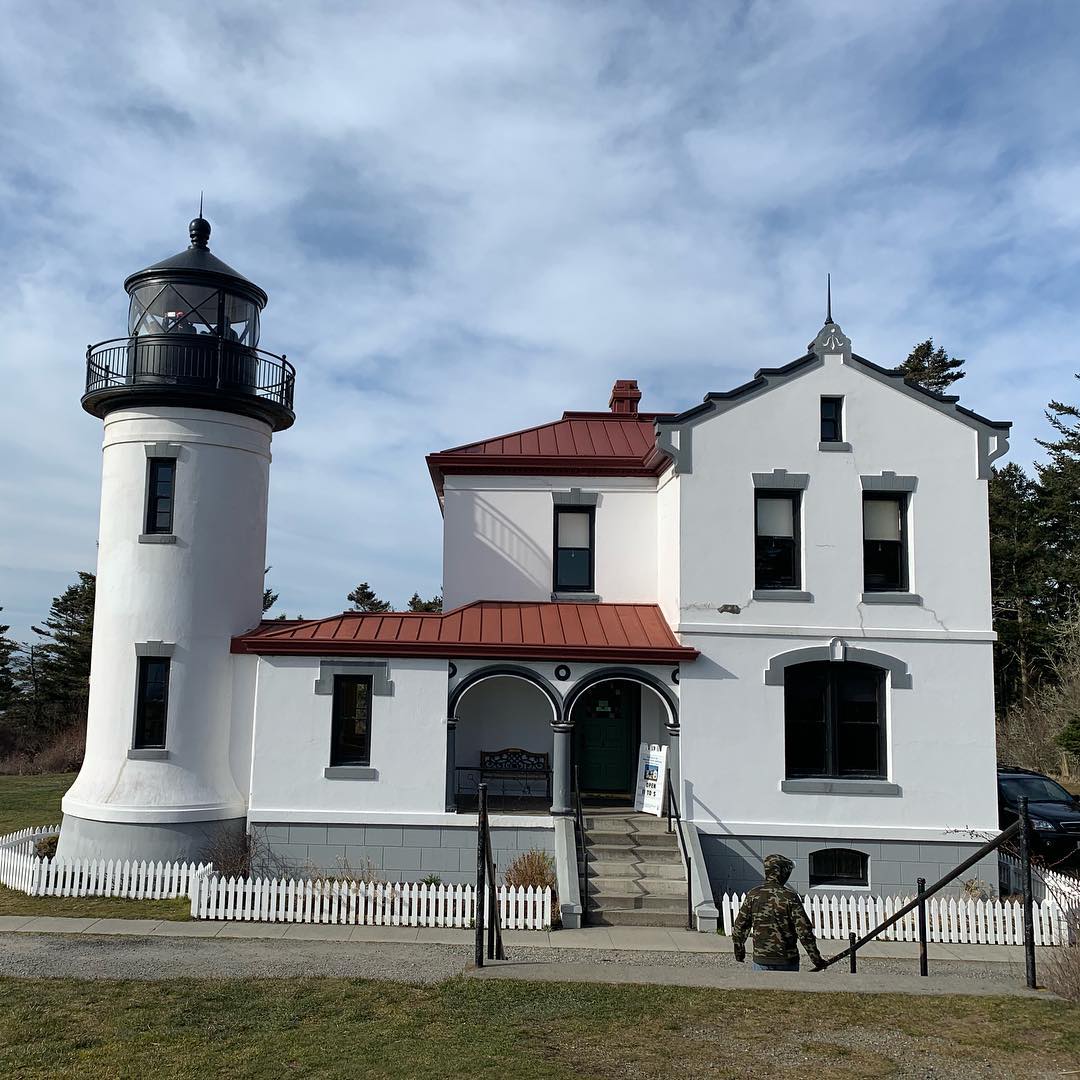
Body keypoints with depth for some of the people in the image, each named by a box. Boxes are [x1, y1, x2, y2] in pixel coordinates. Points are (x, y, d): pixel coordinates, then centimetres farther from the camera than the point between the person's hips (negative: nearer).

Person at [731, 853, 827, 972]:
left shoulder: (753, 895, -3)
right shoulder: (790, 897, -10)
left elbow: (739, 926, 3)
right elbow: (804, 931, -12)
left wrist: (739, 950, 18)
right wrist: (816, 958, -2)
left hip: (761, 959, 1)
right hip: (787, 960, -1)